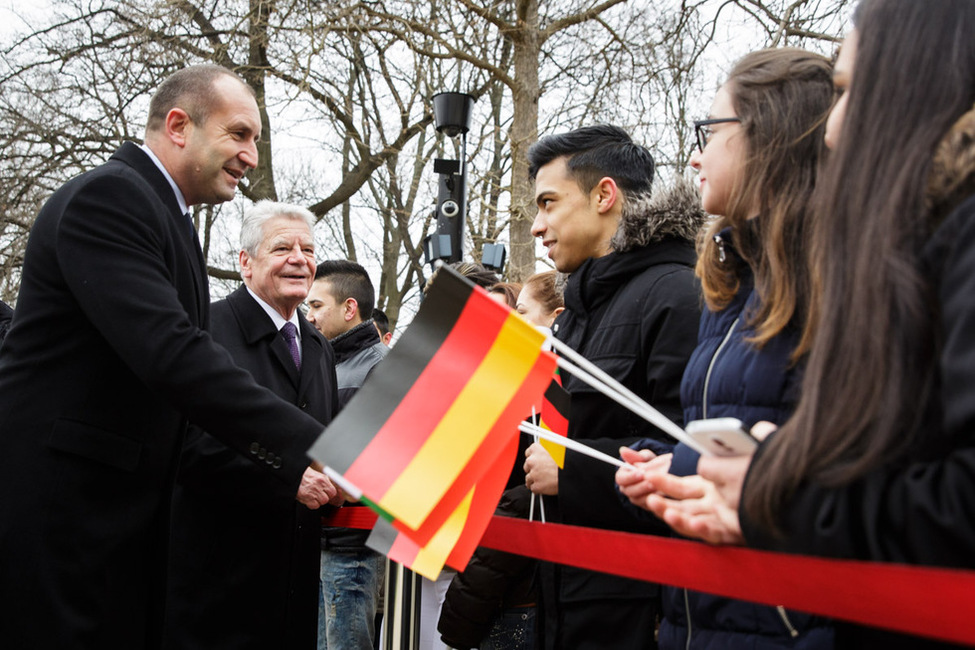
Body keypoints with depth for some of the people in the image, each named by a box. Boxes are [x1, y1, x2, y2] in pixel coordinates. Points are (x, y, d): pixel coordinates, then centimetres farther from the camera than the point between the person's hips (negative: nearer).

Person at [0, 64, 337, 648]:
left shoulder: (169, 217, 17)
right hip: (57, 508, -9)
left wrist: (291, 460, 2)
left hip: (128, 507, 9)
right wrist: (306, 448, -27)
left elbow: (186, 355, 14)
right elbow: (171, 354, -27)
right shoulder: (107, 198, -15)